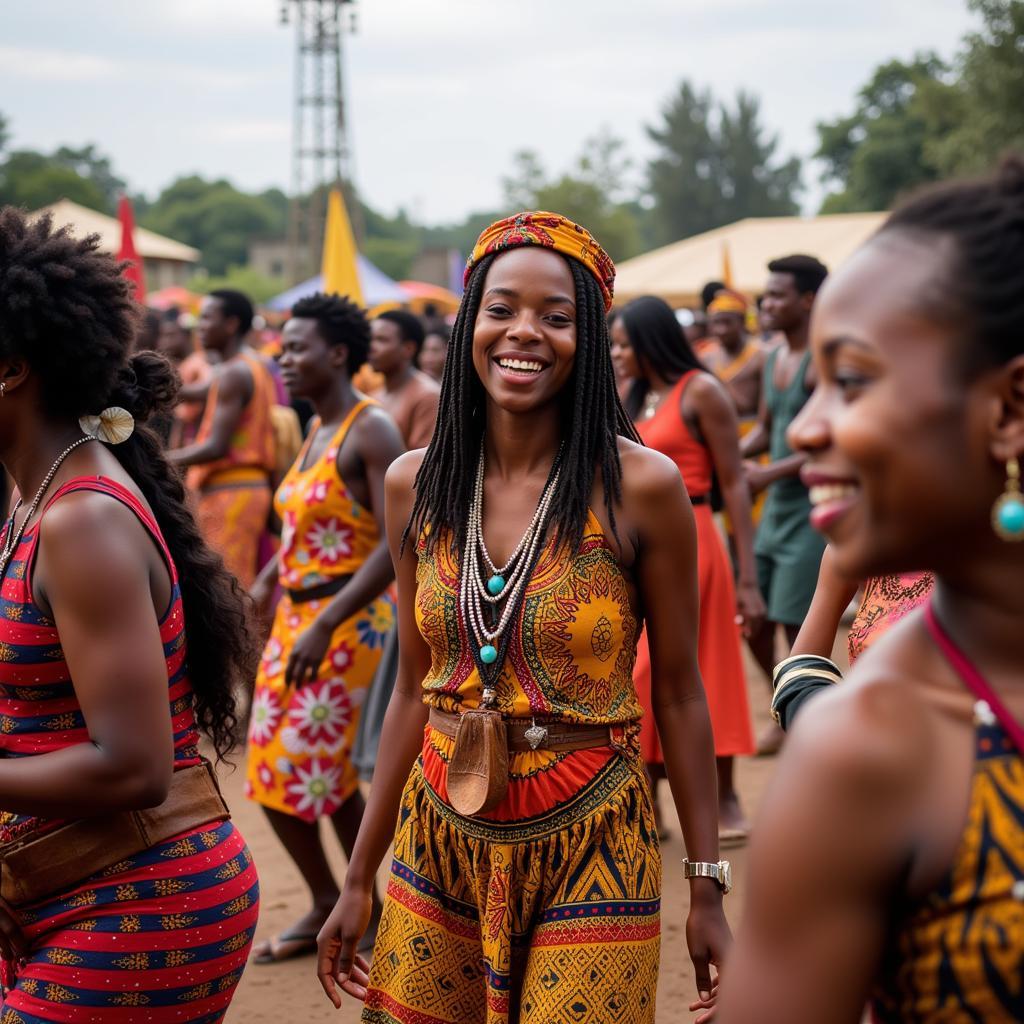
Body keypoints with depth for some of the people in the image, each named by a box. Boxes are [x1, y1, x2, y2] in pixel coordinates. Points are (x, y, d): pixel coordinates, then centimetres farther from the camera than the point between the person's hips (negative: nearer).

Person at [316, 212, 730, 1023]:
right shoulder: (414, 486, 0)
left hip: (588, 850, -3)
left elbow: (680, 697, -4)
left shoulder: (641, 486, -11)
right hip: (442, 835, 4)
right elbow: (416, 688, 8)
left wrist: (708, 890, -3)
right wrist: (360, 879, 11)